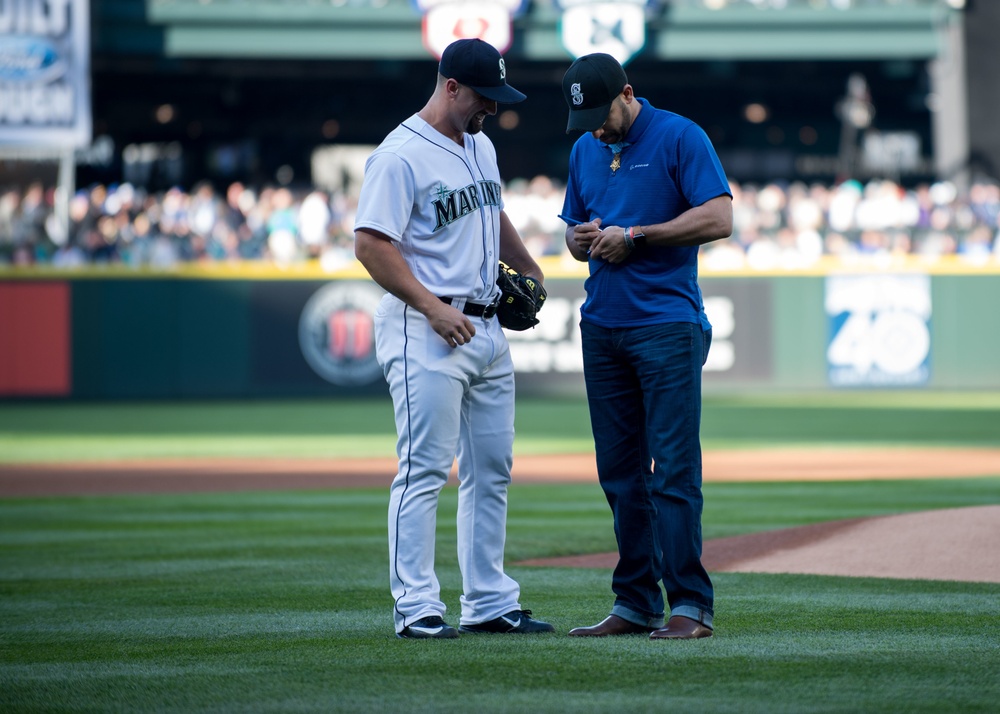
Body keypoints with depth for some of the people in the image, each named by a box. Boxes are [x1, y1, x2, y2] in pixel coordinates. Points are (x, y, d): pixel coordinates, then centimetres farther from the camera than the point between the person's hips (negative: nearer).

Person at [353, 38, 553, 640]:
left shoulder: (480, 146, 15)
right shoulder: (400, 156, -13)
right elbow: (371, 245, -18)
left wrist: (529, 270, 19)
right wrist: (434, 309, -22)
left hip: (487, 329, 9)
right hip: (427, 334, -9)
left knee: (492, 471, 11)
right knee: (425, 471, -9)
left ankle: (489, 604, 17)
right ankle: (416, 608, -6)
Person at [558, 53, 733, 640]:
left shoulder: (680, 138, -5)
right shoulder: (585, 150, 15)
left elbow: (719, 218, -13)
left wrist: (632, 235, -14)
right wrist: (581, 238, -1)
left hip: (668, 325, -7)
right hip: (602, 326, 7)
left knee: (674, 469, -9)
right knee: (620, 471, 7)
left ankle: (690, 606, -8)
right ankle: (636, 605, 12)